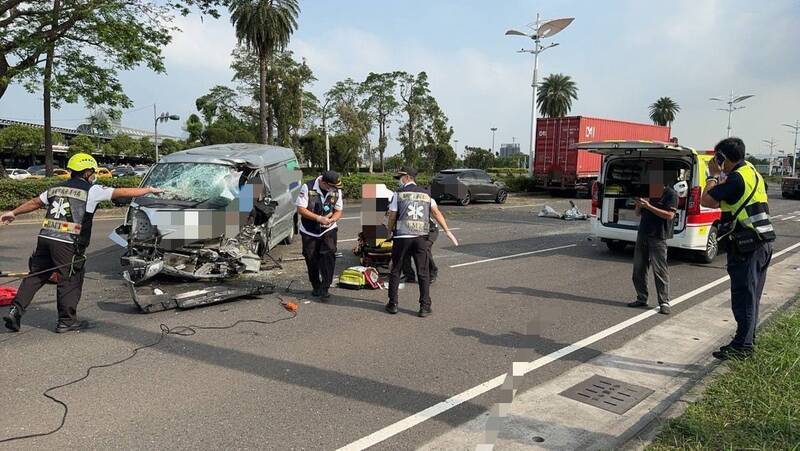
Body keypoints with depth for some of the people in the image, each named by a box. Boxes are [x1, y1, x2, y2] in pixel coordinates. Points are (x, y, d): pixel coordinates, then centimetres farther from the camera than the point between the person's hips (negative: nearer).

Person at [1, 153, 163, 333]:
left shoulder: (56, 188, 17)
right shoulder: (92, 190, -1)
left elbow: (35, 202, 28)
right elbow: (123, 192, 0)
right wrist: (149, 190, 8)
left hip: (45, 238, 6)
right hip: (67, 244, -6)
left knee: (35, 277, 16)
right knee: (70, 281, 5)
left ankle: (15, 311, 14)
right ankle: (66, 321, 13)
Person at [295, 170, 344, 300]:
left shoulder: (336, 191, -5)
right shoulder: (307, 188, -16)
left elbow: (339, 211, 2)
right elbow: (300, 209, -16)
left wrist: (332, 219, -21)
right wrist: (319, 218, -24)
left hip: (328, 230, 1)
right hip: (309, 231, -1)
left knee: (329, 257, -14)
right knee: (312, 260, 8)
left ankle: (325, 289, -7)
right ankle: (316, 287, 27)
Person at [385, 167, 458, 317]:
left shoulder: (399, 193, 2)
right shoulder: (425, 194, 11)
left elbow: (392, 216, 2)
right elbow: (436, 212, 0)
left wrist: (390, 231, 19)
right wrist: (447, 231, -1)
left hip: (402, 237, -2)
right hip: (421, 237, 3)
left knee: (395, 271, 10)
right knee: (423, 273, 6)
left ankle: (393, 304, 15)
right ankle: (425, 307, 6)